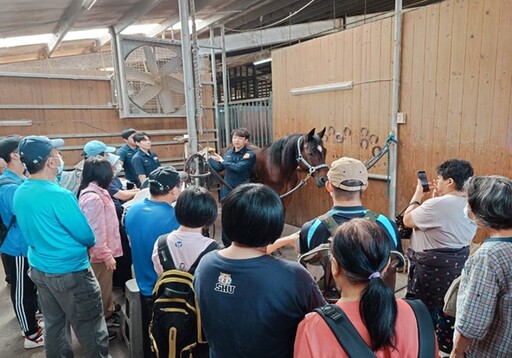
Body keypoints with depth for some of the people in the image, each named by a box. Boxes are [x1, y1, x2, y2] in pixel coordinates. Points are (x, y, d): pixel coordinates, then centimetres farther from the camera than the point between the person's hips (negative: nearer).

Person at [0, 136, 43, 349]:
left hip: (28, 245, 9)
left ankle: (32, 318, 41)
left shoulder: (20, 180, 6)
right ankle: (31, 335, 20)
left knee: (31, 287, 23)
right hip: (18, 248, -9)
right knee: (22, 291, 6)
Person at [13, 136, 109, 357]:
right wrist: (90, 242, 5)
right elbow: (87, 237, -16)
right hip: (70, 272, -8)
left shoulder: (19, 194, -1)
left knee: (53, 324, 21)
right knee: (90, 328, 7)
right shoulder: (60, 195, -25)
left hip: (38, 269, 8)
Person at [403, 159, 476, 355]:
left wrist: (418, 195, -2)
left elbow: (407, 220, -14)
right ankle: (448, 349, 37)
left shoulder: (438, 205, -26)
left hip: (433, 268, -8)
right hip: (458, 264, 8)